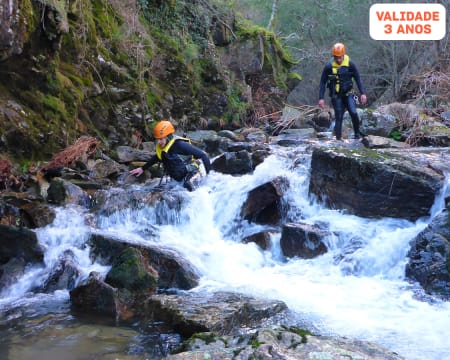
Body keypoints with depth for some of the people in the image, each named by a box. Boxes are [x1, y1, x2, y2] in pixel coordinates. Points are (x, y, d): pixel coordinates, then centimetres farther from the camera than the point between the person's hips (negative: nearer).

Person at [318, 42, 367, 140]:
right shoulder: (329, 66, -9)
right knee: (338, 118, -3)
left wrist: (363, 93, -4)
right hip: (336, 96, 0)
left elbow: (358, 79, 2)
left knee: (353, 113, -17)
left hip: (348, 94, 0)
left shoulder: (350, 64, -7)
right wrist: (321, 98, -8)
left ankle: (357, 133, 3)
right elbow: (323, 82, -2)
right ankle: (338, 139, 5)